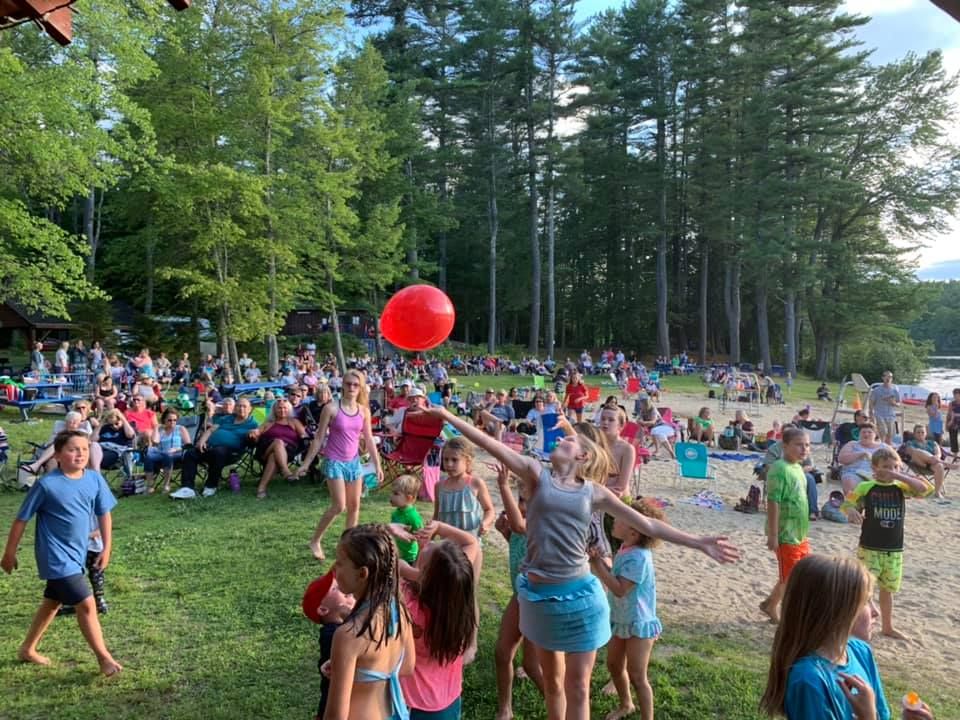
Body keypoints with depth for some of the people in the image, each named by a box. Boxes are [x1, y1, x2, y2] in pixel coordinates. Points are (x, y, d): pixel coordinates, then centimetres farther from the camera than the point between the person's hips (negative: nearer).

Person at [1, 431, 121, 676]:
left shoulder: (95, 479, -5)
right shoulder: (47, 484, -18)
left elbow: (104, 514, 6)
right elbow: (22, 519, -7)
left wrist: (107, 548, 7)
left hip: (76, 554, 7)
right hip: (56, 556, -6)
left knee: (52, 602, 22)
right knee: (86, 604, -8)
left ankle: (28, 649, 43)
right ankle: (104, 658, 4)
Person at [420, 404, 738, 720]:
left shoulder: (593, 491, 2)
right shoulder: (537, 474, -1)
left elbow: (648, 525, 6)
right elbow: (491, 444, -11)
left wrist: (698, 543, 2)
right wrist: (448, 416, -18)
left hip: (578, 594, 0)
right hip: (538, 593, 0)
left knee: (577, 686, 9)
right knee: (551, 680, 18)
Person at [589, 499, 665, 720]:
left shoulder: (638, 557, -28)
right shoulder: (625, 550, 0)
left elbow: (619, 589, -29)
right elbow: (614, 577, 7)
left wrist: (598, 565, -27)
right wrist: (598, 562, -8)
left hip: (638, 624, -9)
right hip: (620, 620, 9)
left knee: (637, 676, -1)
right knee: (614, 665, 21)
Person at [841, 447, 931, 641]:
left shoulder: (901, 487, 0)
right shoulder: (865, 487, -7)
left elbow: (924, 489, -16)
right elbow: (847, 503, -4)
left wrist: (899, 476, -21)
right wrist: (852, 512, -26)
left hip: (894, 550, 4)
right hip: (869, 548, -3)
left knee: (887, 589, 18)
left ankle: (887, 627, 35)